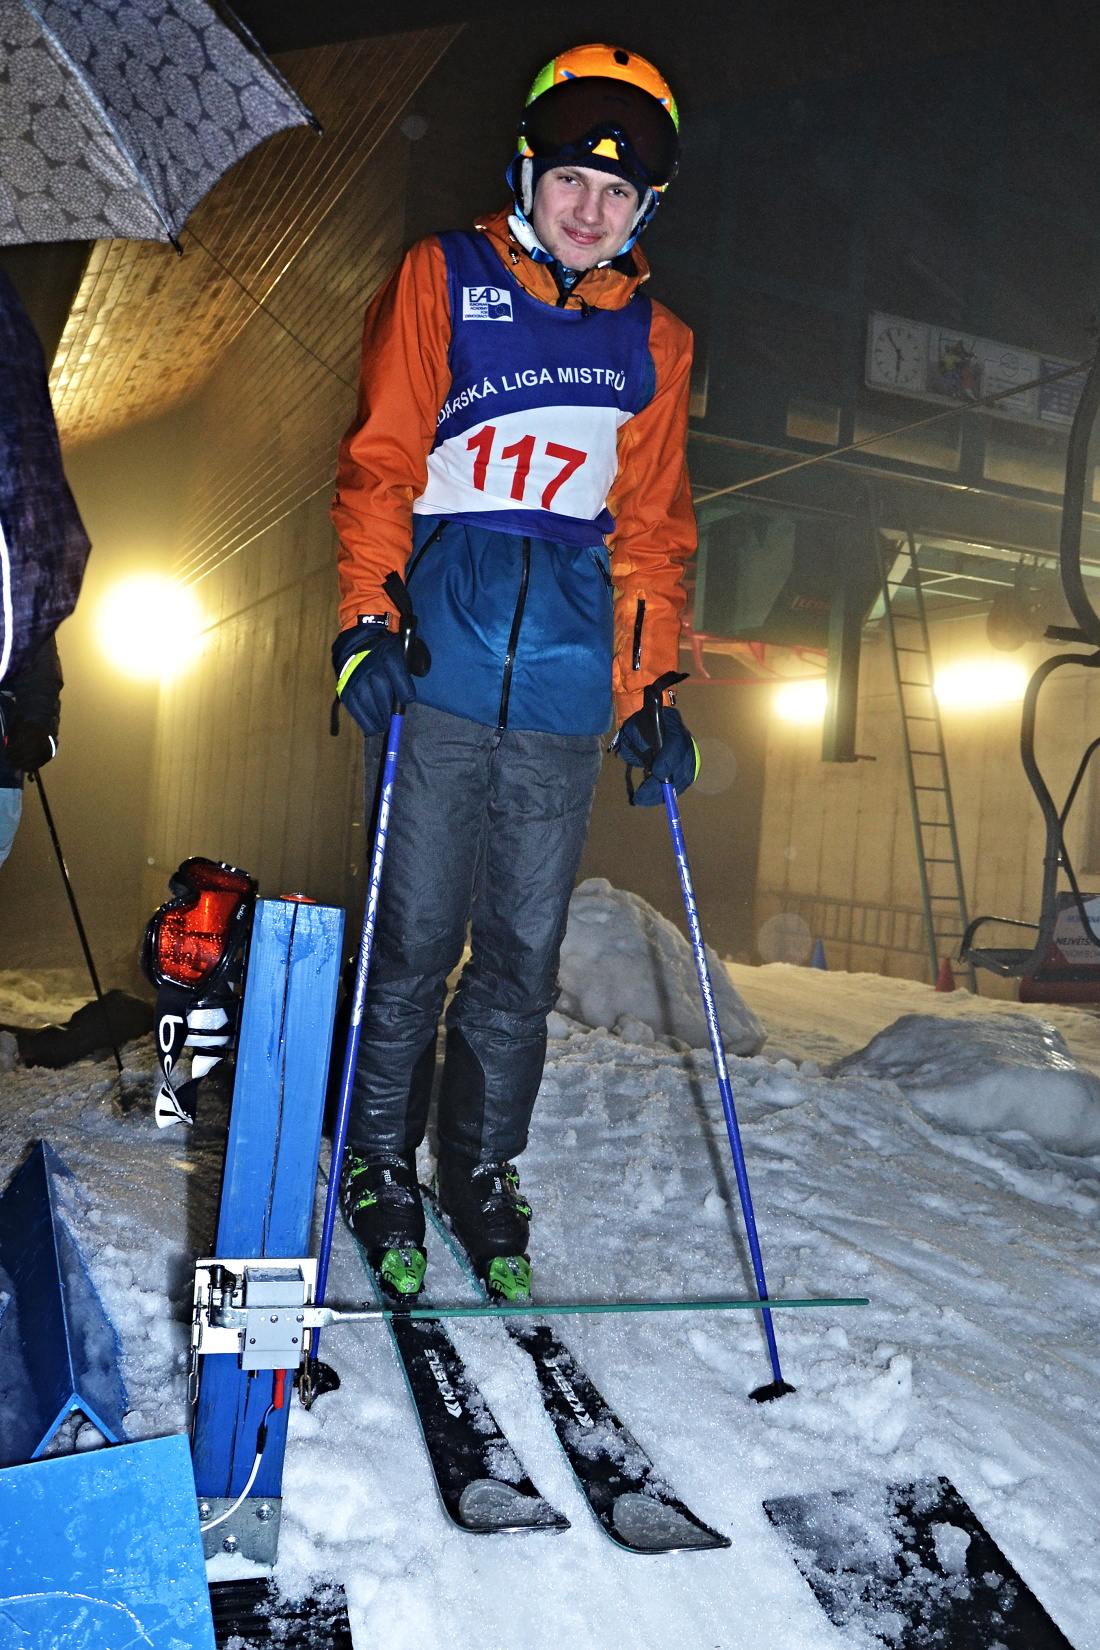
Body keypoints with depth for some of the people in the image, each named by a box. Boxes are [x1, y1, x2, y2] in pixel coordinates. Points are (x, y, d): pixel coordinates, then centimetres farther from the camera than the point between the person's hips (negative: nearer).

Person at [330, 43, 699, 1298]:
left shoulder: (653, 342, 16)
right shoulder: (443, 282, 8)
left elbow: (651, 529, 17)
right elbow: (379, 463, 3)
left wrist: (653, 692, 11)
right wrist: (364, 622, -10)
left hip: (566, 695, 3)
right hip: (438, 674, -2)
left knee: (524, 952, 6)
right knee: (415, 937, 0)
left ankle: (482, 1172, 22)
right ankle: (381, 1169, 19)